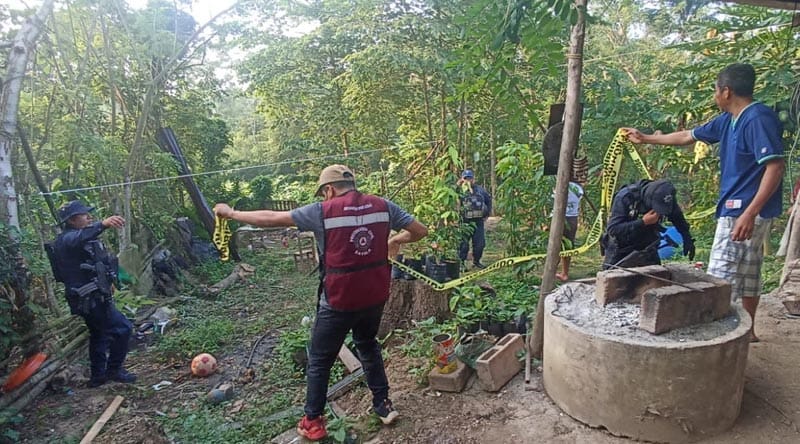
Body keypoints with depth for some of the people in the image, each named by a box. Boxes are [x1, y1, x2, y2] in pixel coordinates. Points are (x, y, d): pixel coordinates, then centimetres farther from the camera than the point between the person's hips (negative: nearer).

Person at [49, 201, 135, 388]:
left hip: (93, 297, 10)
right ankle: (114, 370, 3)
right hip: (89, 299, -10)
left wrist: (108, 281, 23)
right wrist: (102, 224, -61)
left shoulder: (85, 238, 13)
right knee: (123, 328, -10)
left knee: (99, 335, 19)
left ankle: (98, 376, 31)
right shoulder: (68, 239, -17)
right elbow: (80, 238, -44)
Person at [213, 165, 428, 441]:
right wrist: (396, 240, 22)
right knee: (367, 345, 29)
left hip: (339, 301, -4)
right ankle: (383, 405, 35)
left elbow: (271, 218, -5)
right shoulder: (383, 206, -2)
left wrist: (231, 213, 9)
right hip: (375, 296, 4)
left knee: (319, 360, 15)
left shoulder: (322, 211, -11)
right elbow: (420, 231, 3)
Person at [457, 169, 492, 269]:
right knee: (463, 244, 0)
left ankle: (476, 261, 26)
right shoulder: (460, 191, -3)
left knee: (480, 244, 9)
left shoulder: (480, 189, 8)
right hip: (465, 222, -4)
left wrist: (487, 213, 16)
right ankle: (461, 263, 12)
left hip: (479, 221, 4)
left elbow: (489, 200, 22)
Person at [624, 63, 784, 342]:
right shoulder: (728, 120, 11)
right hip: (738, 208, 10)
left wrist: (749, 213, -30)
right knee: (747, 272, 16)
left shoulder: (758, 119, -18)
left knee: (721, 277, -6)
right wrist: (646, 138, 29)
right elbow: (687, 136, 23)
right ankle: (747, 330, 28)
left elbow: (775, 167, -24)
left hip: (744, 210, -10)